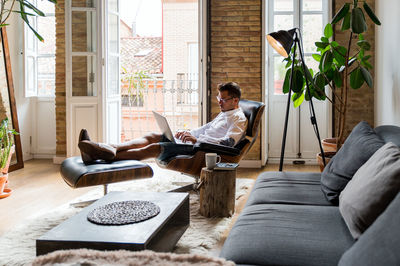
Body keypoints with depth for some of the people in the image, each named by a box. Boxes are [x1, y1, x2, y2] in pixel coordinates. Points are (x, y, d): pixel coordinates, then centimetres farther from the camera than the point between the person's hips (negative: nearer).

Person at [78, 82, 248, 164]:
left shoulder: (239, 118, -3)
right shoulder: (224, 114, 29)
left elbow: (228, 142, -19)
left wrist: (197, 140, -27)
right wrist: (188, 133, 13)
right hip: (197, 142, 9)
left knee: (155, 148, -25)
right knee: (152, 137, -8)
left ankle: (111, 155, -34)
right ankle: (102, 149, -21)